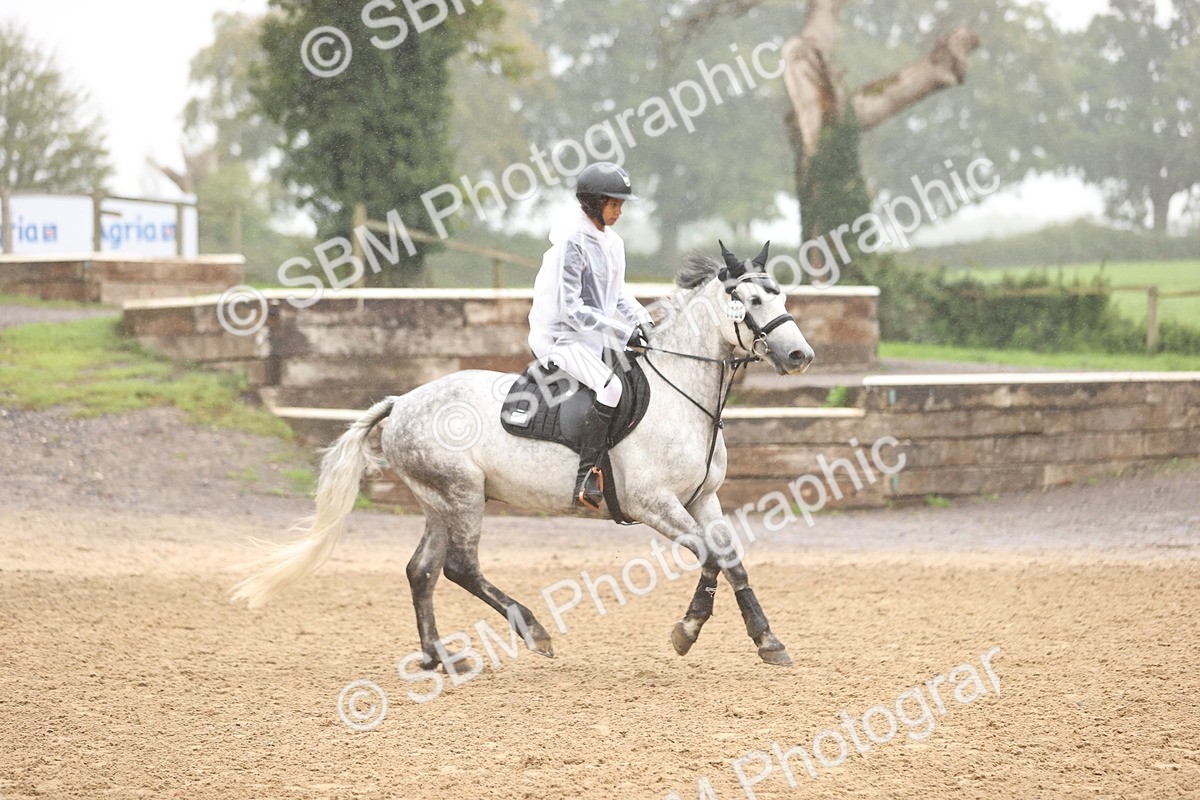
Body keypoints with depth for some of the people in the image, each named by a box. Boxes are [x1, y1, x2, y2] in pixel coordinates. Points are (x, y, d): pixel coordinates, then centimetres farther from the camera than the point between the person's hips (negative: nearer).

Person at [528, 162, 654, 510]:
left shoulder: (612, 242, 10)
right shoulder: (571, 244, -17)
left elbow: (618, 294, 20)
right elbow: (570, 309, -20)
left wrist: (641, 318, 1)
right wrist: (623, 329, -21)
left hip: (598, 338, 9)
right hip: (562, 339, -9)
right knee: (611, 387, -31)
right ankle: (587, 479, -31)